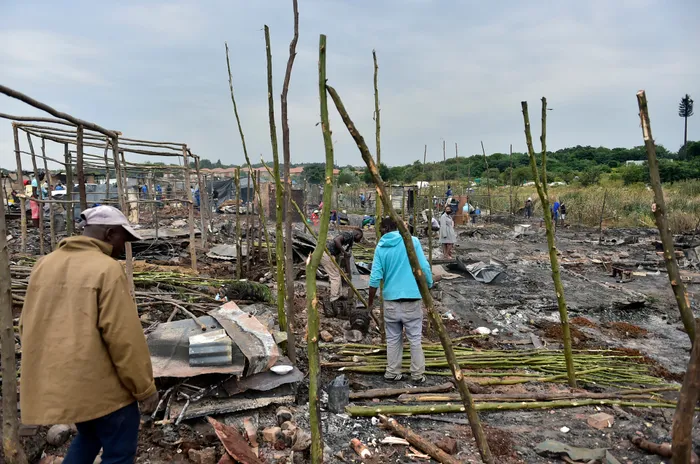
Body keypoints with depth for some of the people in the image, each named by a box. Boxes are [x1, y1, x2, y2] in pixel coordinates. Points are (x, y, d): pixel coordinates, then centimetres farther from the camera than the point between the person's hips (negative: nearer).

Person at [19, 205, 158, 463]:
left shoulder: (45, 265, 7)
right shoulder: (107, 269, -17)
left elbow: (26, 327, 14)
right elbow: (125, 337, -20)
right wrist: (145, 388, -11)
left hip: (51, 384, 8)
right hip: (100, 384, -8)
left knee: (89, 436, 28)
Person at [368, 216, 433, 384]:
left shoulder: (381, 247, 1)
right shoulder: (412, 241, -3)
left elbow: (375, 278, -3)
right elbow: (424, 268, -7)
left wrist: (370, 303, 6)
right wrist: (429, 288, 10)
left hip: (391, 301, 2)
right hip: (412, 300, -1)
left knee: (393, 339, 14)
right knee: (415, 339, 8)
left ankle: (392, 373, 22)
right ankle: (418, 375, 15)